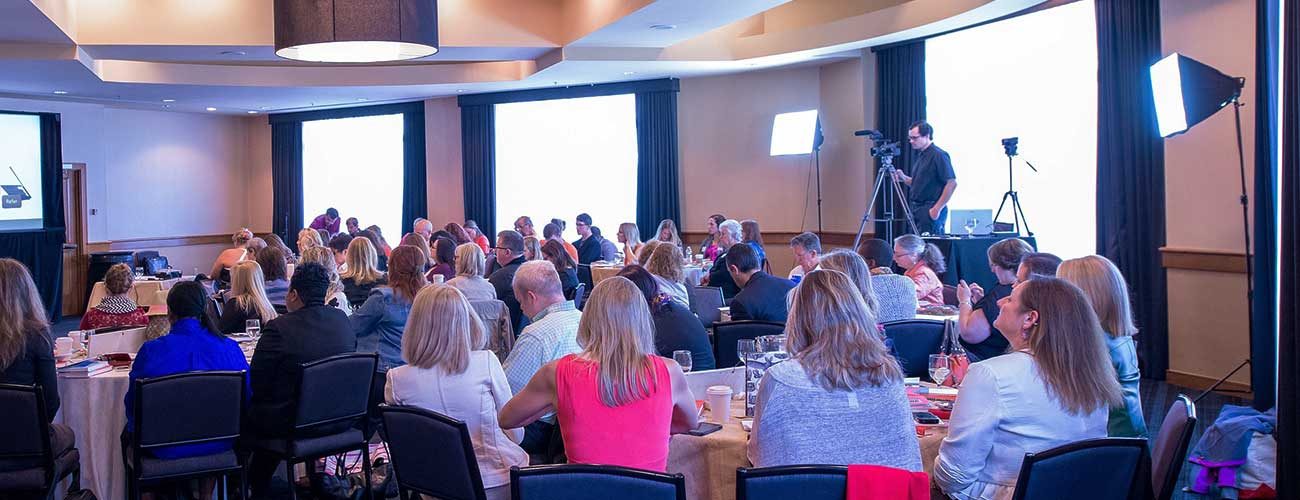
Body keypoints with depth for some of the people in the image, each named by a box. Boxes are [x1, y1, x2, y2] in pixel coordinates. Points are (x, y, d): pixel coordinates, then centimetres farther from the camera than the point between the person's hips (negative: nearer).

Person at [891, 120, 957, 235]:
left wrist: (937, 208, -18)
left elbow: (952, 183, -16)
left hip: (931, 212, -9)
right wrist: (904, 178, 5)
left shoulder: (938, 155, -11)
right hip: (917, 209, 9)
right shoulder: (919, 156, 16)